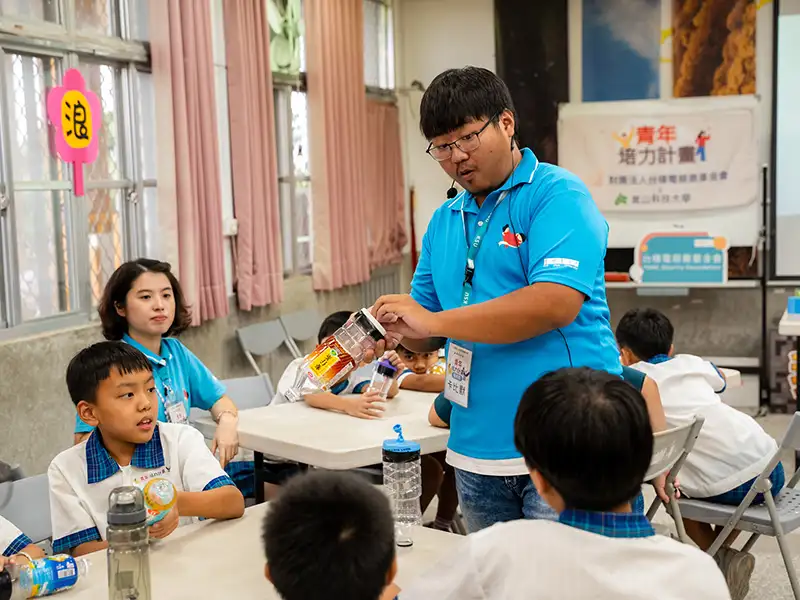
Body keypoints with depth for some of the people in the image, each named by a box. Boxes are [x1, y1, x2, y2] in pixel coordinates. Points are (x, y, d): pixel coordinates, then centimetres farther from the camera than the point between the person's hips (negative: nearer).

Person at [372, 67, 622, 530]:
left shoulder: (558, 196, -8)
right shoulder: (444, 220, 13)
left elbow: (557, 303, -22)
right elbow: (424, 322, 18)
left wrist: (434, 321, -20)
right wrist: (397, 327, -7)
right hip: (476, 450, 7)